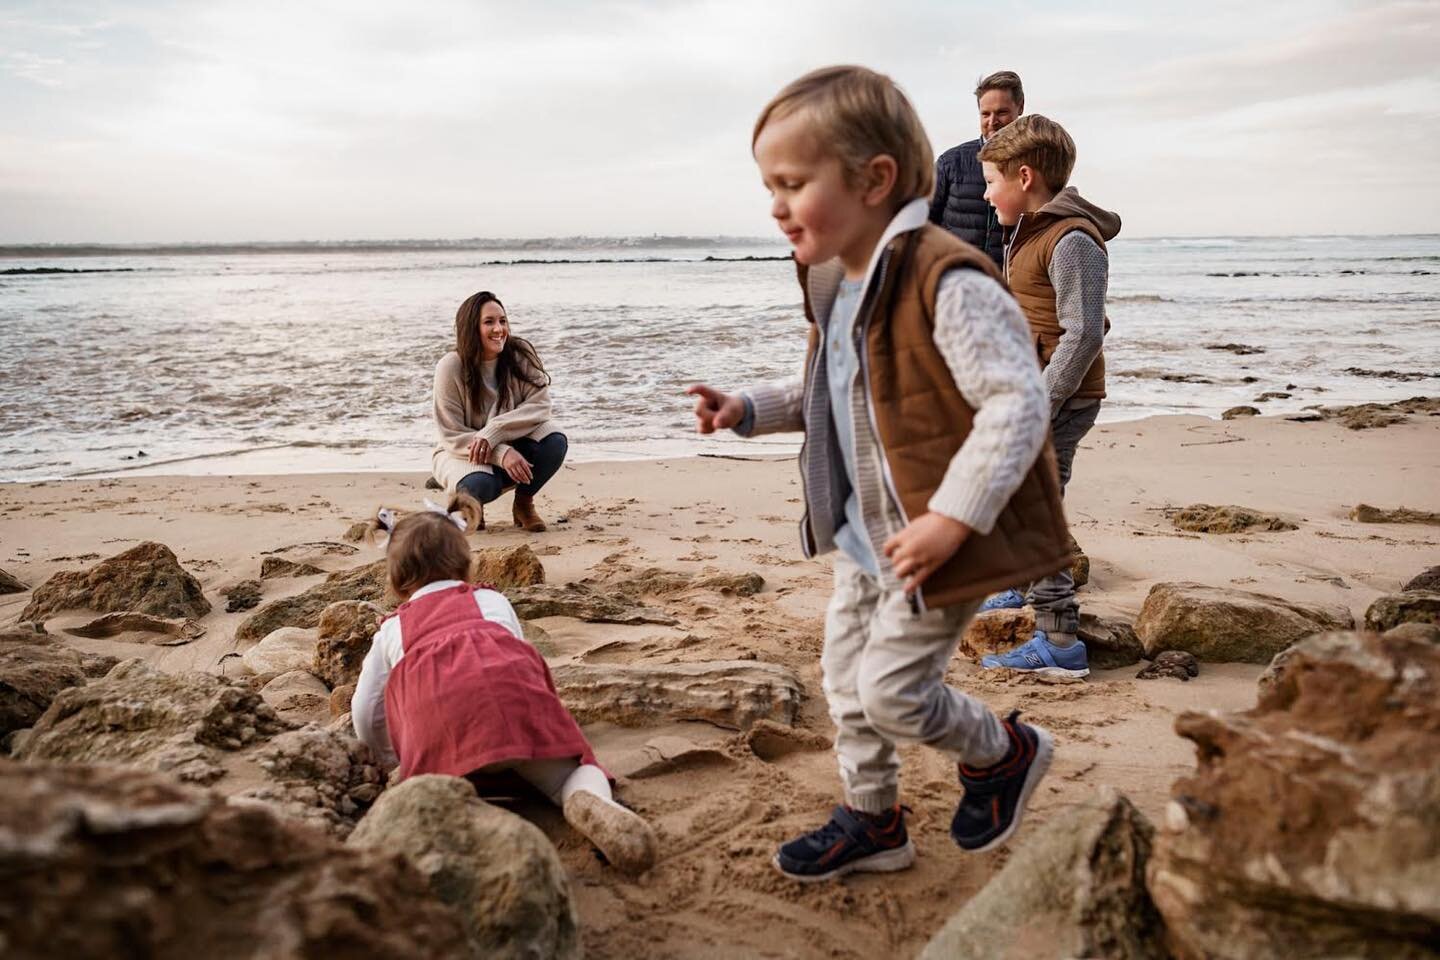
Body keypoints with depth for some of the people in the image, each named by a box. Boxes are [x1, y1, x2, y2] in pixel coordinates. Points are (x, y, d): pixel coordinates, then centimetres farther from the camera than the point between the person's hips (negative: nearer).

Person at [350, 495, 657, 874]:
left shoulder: (391, 630, 36)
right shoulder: (491, 600, 37)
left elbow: (365, 715, 33)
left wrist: (391, 759, 51)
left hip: (436, 705, 0)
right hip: (510, 681, 0)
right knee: (568, 775, 7)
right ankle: (592, 803, -29)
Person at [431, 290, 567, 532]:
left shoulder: (521, 354, -11)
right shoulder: (450, 367, -18)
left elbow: (539, 404, -18)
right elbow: (452, 435, -17)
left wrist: (493, 432, -31)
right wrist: (501, 453, -31)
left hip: (514, 446, 3)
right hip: (463, 452, -2)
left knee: (554, 441, -27)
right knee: (479, 485, -37)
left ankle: (524, 502, 0)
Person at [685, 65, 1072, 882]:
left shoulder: (947, 280, -25)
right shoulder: (838, 284, 6)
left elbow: (1017, 400, -28)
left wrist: (952, 518, -30)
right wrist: (750, 409, 8)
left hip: (938, 541, -9)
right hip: (865, 537, 9)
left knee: (890, 691, -2)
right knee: (845, 676, 16)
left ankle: (1006, 753, 29)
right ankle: (873, 820, 37)